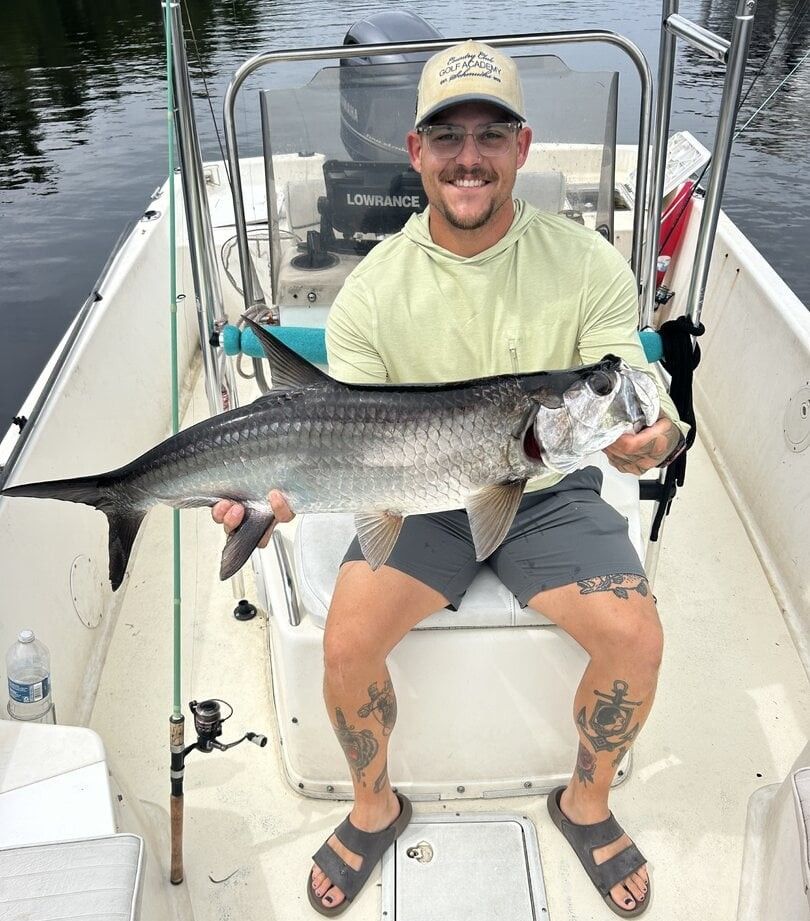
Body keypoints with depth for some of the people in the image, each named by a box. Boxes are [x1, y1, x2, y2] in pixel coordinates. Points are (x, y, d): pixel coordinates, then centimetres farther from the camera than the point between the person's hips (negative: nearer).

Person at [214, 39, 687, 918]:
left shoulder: (589, 266, -8)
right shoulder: (371, 291, -9)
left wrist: (652, 436, -34)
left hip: (549, 493, 1)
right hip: (419, 498, 0)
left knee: (637, 640, -18)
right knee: (347, 645, -19)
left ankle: (586, 802, 16)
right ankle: (373, 806, 16)